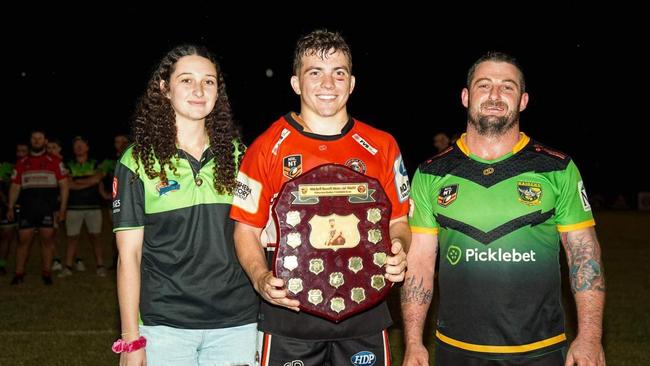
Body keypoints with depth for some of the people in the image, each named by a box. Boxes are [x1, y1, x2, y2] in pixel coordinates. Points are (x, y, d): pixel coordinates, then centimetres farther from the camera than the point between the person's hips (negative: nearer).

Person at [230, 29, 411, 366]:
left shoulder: (382, 146, 4)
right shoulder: (267, 148, -1)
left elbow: (398, 221, 11)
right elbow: (247, 228, 2)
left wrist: (398, 254, -10)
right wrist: (260, 278, -14)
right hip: (289, 312, -2)